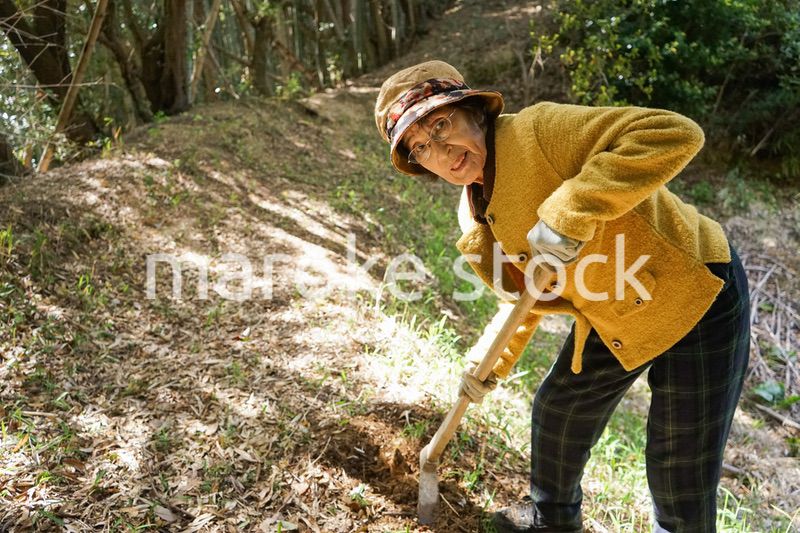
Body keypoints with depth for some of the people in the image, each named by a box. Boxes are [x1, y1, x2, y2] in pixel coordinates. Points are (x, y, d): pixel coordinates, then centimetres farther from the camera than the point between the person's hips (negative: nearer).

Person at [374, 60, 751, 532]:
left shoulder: (538, 130, -26)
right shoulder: (475, 219, 0)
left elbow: (675, 134, -35)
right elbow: (525, 294, 14)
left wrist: (570, 213, -40)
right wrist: (492, 363, 8)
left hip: (699, 296, -7)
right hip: (612, 318, 8)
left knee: (682, 474, 3)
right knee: (557, 409, 20)